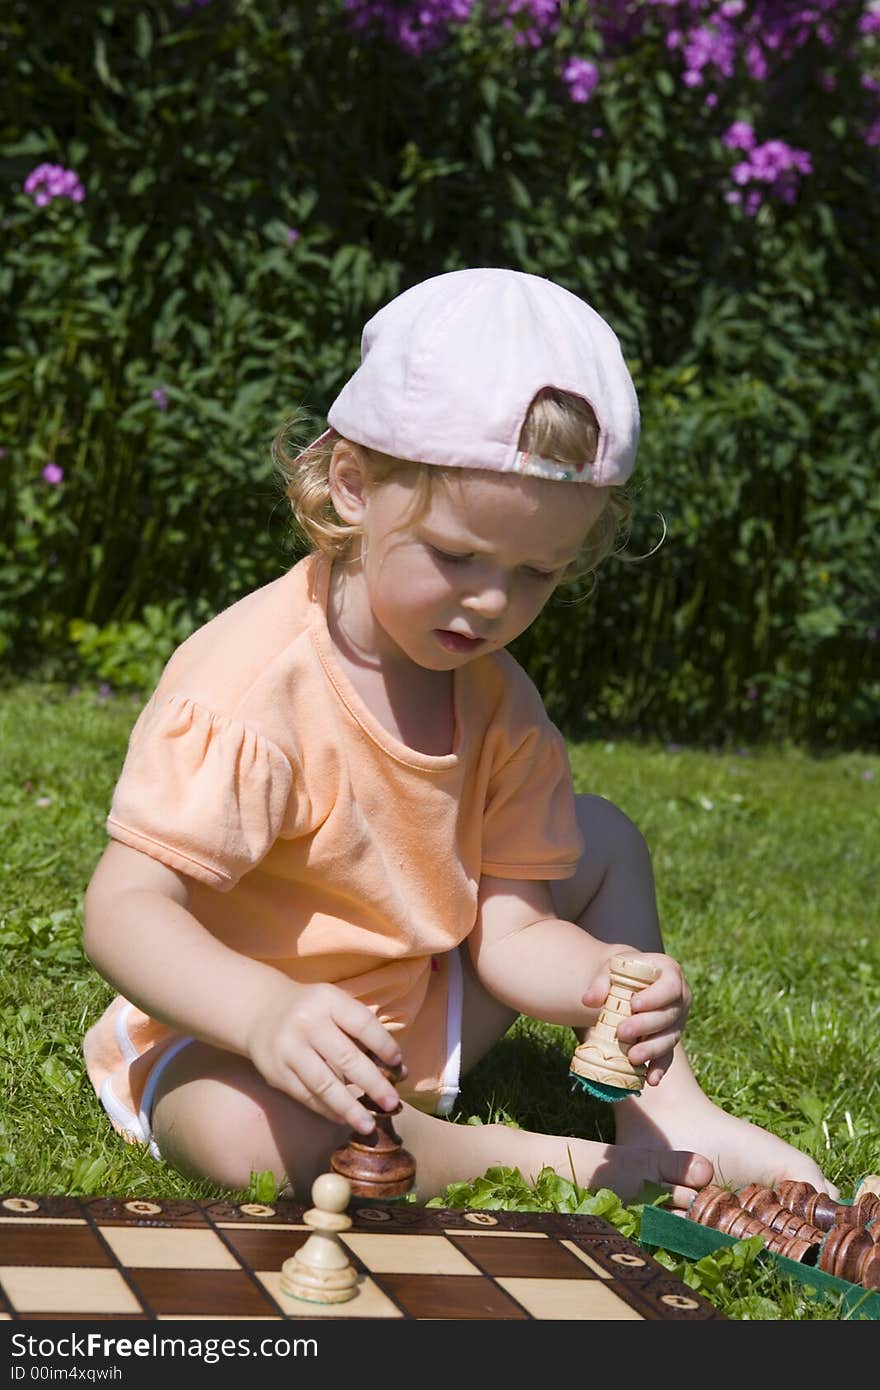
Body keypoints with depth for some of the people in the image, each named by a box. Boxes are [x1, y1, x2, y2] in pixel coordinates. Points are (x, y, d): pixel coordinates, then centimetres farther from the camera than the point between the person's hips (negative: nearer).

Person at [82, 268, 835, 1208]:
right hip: (222, 1038, -7)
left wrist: (612, 981, -29)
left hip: (417, 1018, 7)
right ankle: (560, 1162, -20)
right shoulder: (250, 690, -28)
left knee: (599, 839, 7)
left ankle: (665, 1115, 6)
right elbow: (124, 908, -32)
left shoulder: (495, 698, -4)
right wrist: (268, 1010, -52)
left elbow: (512, 928, -5)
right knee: (252, 1130, -41)